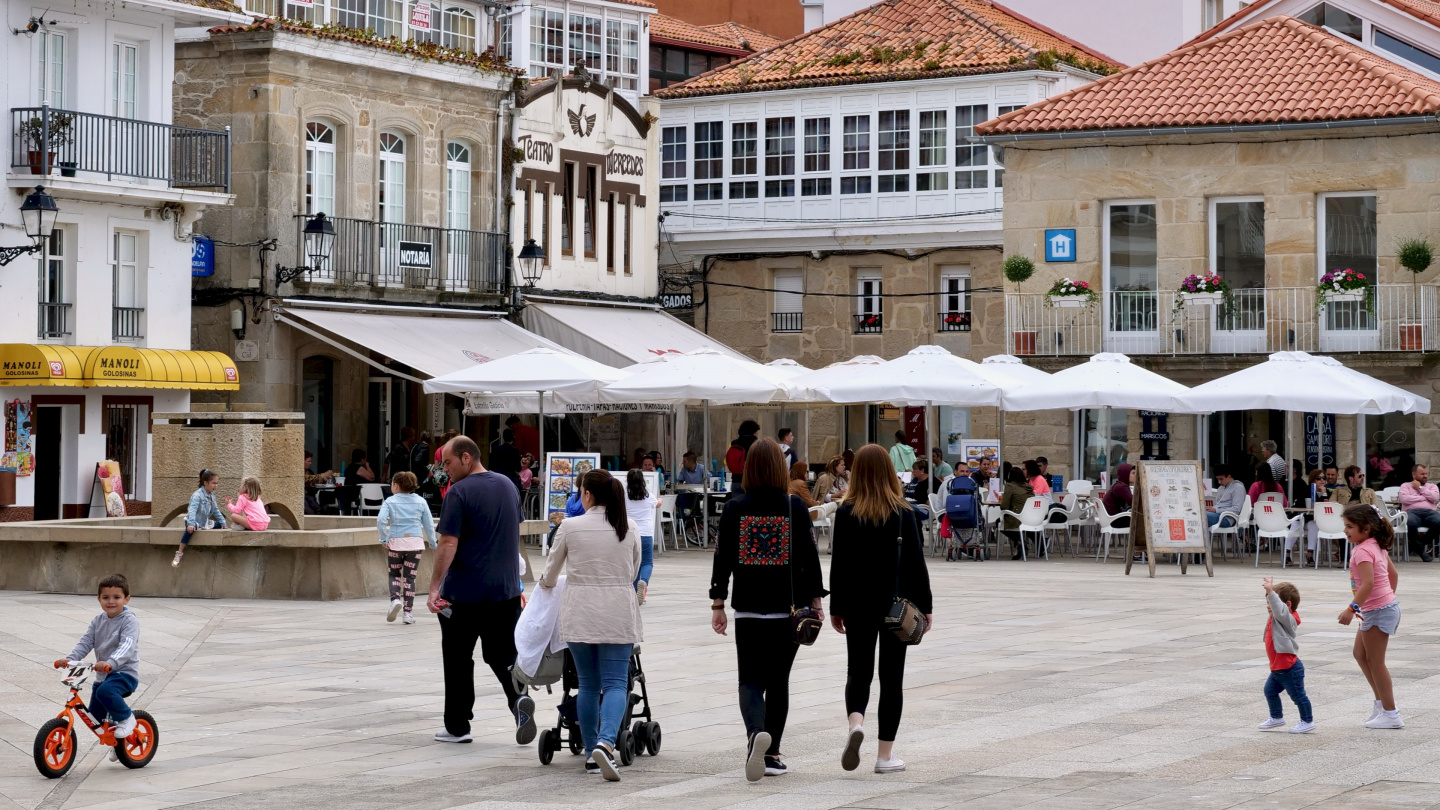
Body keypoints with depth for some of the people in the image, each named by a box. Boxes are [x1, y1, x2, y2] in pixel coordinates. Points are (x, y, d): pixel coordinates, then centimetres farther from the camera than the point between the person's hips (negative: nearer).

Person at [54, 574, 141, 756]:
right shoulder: (98, 621, 7)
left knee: (105, 692, -35)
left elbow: (127, 646, -28)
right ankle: (117, 740, 34)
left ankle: (126, 718, -10)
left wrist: (111, 662, -46)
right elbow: (85, 642, 1)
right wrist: (70, 659, -18)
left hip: (125, 672, -7)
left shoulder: (129, 621, -14)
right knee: (96, 718, 7)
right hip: (102, 674, 7)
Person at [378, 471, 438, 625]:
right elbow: (428, 525, 5)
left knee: (394, 574, 15)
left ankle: (395, 599, -12)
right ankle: (408, 612, 3)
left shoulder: (390, 502, -2)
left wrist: (384, 539, -6)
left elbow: (381, 520, -16)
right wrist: (433, 543, 17)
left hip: (395, 543, -1)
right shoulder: (420, 502, 4)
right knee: (409, 577, 6)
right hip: (415, 542, 1)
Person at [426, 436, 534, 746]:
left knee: (458, 660, 7)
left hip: (465, 593, -6)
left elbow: (448, 544, -18)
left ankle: (457, 726, 12)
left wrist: (434, 588, -17)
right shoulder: (508, 485, 9)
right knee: (502, 654, 11)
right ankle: (518, 698, -15)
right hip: (506, 590, 6)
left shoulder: (459, 493, -13)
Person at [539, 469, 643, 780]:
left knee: (588, 684, 10)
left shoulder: (570, 527, -4)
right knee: (615, 682, -3)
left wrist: (545, 583, 32)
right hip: (618, 611, 0)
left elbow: (550, 574, 8)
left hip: (580, 612, 0)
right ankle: (606, 742, -25)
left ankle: (592, 753, 13)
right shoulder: (628, 527, 1)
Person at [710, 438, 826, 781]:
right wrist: (815, 601, 4)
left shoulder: (735, 508, -1)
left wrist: (718, 604, 5)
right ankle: (771, 756, 13)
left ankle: (756, 732, -25)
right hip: (788, 608, 0)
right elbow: (809, 556, -3)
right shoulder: (795, 507, -3)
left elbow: (723, 557, -1)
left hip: (748, 610, 0)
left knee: (751, 680, 4)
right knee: (778, 681, 11)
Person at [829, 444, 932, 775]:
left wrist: (836, 608, 7)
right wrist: (925, 606, 4)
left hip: (857, 604, 1)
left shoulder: (846, 512, -4)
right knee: (892, 676, 6)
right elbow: (916, 563, -3)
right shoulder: (903, 513, -6)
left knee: (858, 671, 10)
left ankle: (855, 722, -20)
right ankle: (886, 755, 6)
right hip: (897, 604, -1)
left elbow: (839, 563, -1)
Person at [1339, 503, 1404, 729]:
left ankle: (1390, 714, 4)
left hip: (1378, 611, -10)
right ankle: (1381, 701, 24)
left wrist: (1351, 609, -30)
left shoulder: (1362, 551, -20)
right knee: (1360, 654, 20)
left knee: (1375, 662, -1)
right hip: (1388, 604, 10)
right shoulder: (1377, 546, 10)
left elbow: (1368, 583, -30)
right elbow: (1393, 574, 19)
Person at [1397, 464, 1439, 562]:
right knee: (1410, 522, -42)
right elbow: (1404, 499, -1)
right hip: (1412, 511, -2)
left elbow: (1435, 498, 6)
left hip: (1429, 511, 2)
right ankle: (1421, 550, -19)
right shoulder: (1405, 486, 21)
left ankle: (1420, 542, -10)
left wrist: (1420, 488, 10)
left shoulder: (1432, 486, 28)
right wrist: (1424, 497, 5)